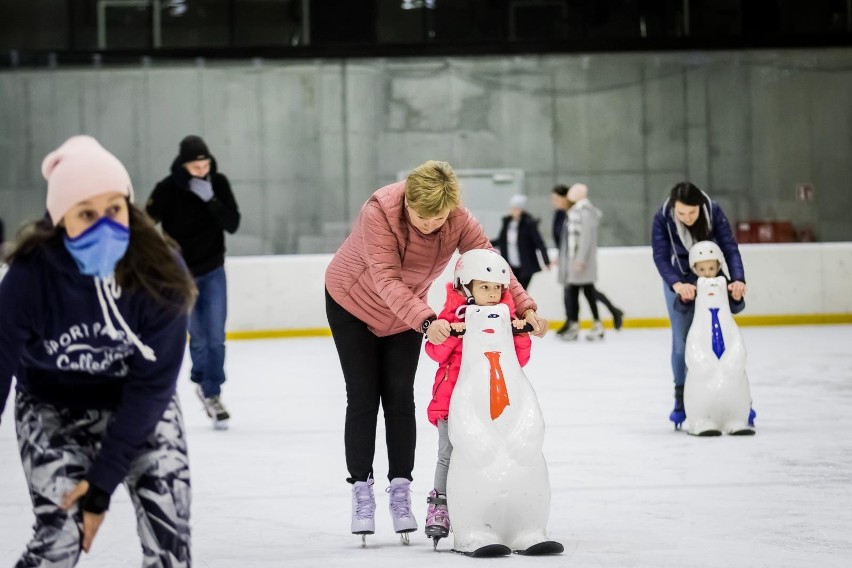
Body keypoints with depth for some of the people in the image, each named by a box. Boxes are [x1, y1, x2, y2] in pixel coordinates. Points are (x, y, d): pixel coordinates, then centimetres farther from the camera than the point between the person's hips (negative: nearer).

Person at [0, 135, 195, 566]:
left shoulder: (160, 273, -26)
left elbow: (152, 385, -21)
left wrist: (103, 479, -24)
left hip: (138, 404, 2)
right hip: (53, 406, -1)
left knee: (167, 507, -11)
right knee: (61, 533, -16)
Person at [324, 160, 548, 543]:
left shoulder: (459, 221, -25)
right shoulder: (379, 213, -37)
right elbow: (387, 281, -44)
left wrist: (525, 308, -41)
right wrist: (426, 321, -57)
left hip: (407, 313, 3)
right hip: (353, 303, -3)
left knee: (400, 397, -1)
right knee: (363, 398, -4)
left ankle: (400, 491, 5)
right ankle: (361, 491, 4)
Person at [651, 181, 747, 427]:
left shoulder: (714, 212, -27)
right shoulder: (662, 218, -28)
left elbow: (729, 248, -27)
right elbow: (661, 257, -31)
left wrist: (738, 279, -44)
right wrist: (676, 284, -49)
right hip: (678, 278, 0)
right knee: (681, 340, -4)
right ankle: (681, 399, 6)